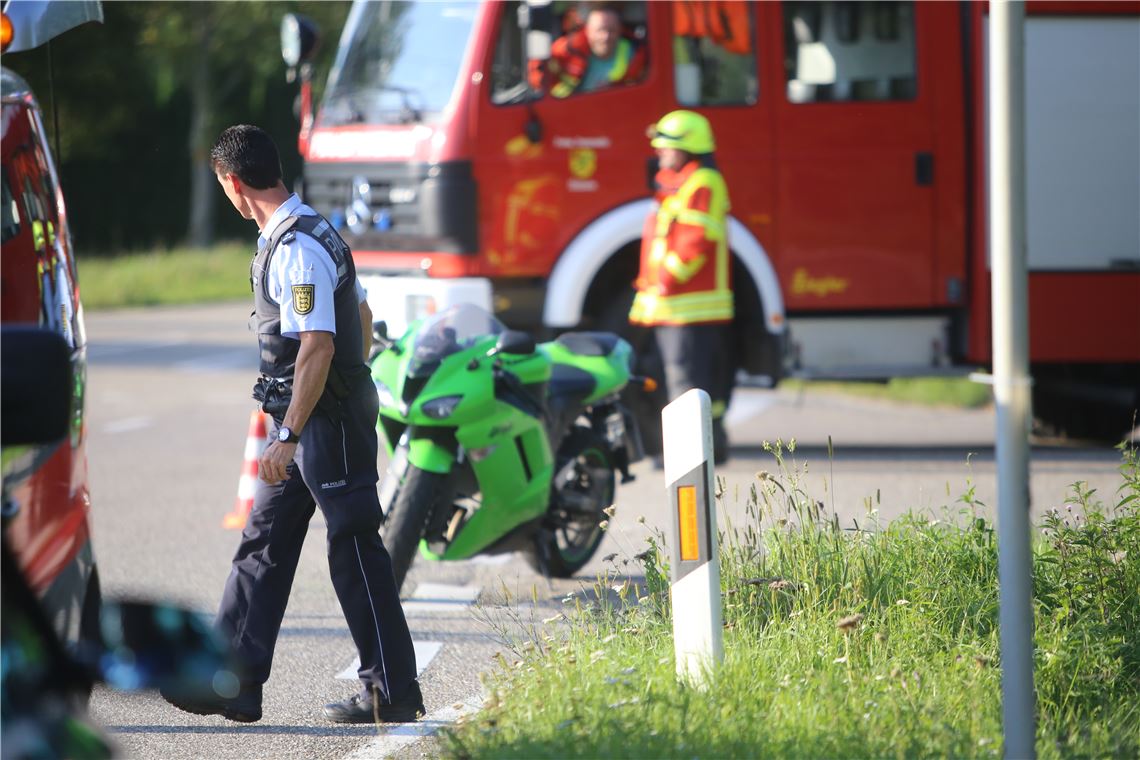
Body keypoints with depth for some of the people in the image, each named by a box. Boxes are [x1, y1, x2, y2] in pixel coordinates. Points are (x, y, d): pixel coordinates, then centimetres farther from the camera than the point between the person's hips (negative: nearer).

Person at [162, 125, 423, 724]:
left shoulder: (297, 250, -19)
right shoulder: (314, 233, 13)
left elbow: (318, 348, -26)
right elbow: (363, 316, 22)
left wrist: (288, 437, -26)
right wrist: (354, 394, 28)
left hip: (327, 425, -10)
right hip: (307, 422, 10)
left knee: (355, 552, -4)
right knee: (263, 545, 9)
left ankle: (392, 692, 3)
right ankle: (235, 683, 9)